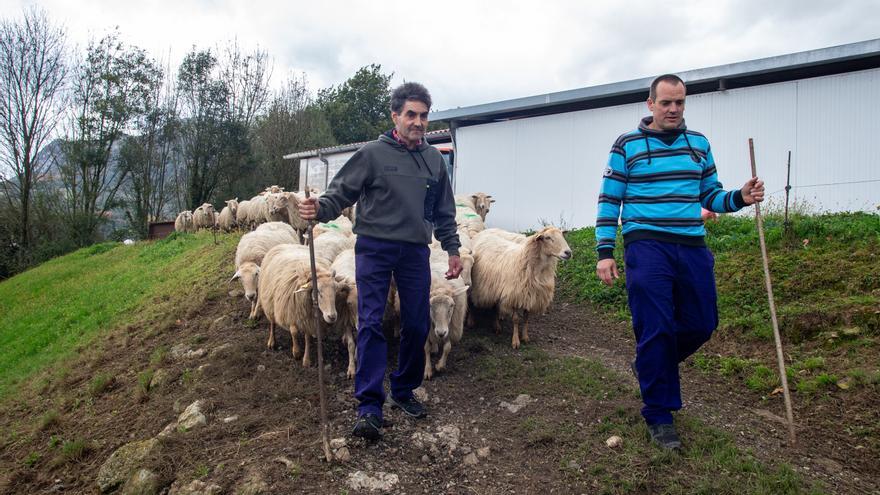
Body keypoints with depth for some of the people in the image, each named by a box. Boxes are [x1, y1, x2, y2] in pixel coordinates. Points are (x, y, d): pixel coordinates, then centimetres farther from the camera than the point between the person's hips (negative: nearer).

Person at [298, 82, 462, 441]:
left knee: (417, 326, 7)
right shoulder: (372, 154, -2)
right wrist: (320, 209, -24)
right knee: (370, 324, -9)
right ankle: (369, 406, -5)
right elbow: (341, 192, -3)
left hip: (415, 251, 4)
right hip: (375, 247, -4)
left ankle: (403, 391, 26)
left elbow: (444, 212, 18)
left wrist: (452, 249, 16)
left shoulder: (434, 159, 11)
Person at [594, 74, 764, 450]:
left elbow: (710, 195, 18)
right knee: (656, 330, -5)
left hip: (692, 247, 5)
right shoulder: (627, 145, 2)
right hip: (646, 246, -5)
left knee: (701, 325, 8)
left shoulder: (699, 144, 14)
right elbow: (608, 201, 2)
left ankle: (650, 367, 36)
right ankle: (659, 415, 9)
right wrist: (604, 252, -6)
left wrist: (739, 198, -4)